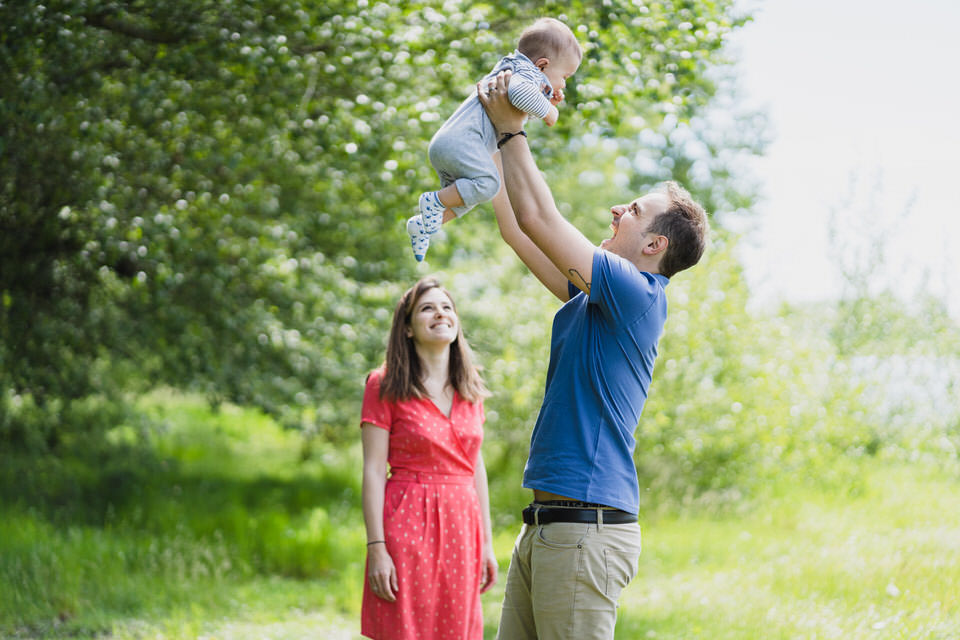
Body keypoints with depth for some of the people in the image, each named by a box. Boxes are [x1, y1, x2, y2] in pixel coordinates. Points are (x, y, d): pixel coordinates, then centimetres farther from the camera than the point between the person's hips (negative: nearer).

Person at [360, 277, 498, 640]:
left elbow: (475, 466, 15)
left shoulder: (469, 389, 12)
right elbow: (373, 472, -6)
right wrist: (376, 548, -13)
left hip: (461, 528, 5)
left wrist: (486, 543, 11)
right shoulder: (385, 387, -2)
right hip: (409, 526, -5)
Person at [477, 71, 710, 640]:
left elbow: (541, 218, -13)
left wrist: (512, 130, -4)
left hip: (585, 528, -10)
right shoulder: (596, 298, 17)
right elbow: (520, 231, 25)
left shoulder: (638, 294, -10)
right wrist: (494, 144, 22)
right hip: (545, 526, 10)